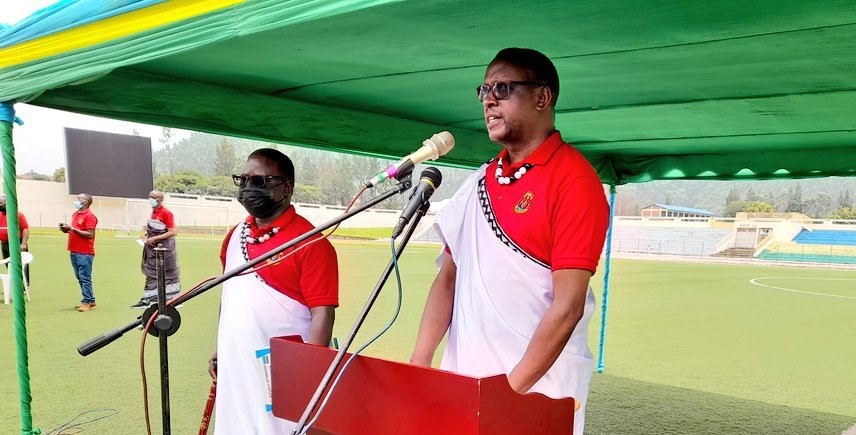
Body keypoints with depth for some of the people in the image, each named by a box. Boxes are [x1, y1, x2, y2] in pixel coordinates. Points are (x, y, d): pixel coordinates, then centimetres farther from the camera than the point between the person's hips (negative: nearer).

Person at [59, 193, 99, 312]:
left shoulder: (89, 216, -11)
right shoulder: (75, 214, 16)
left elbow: (90, 234, -18)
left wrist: (72, 229, -18)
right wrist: (66, 229, 5)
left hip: (84, 253, -9)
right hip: (74, 252, 9)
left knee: (85, 278, -5)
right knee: (80, 278, 12)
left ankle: (87, 302, 0)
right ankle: (90, 301, 18)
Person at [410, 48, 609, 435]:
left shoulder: (573, 179, -13)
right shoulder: (478, 182, 7)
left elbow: (568, 305, -18)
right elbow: (448, 278, 7)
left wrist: (510, 390, -18)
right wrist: (419, 364, -2)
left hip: (536, 391, -6)